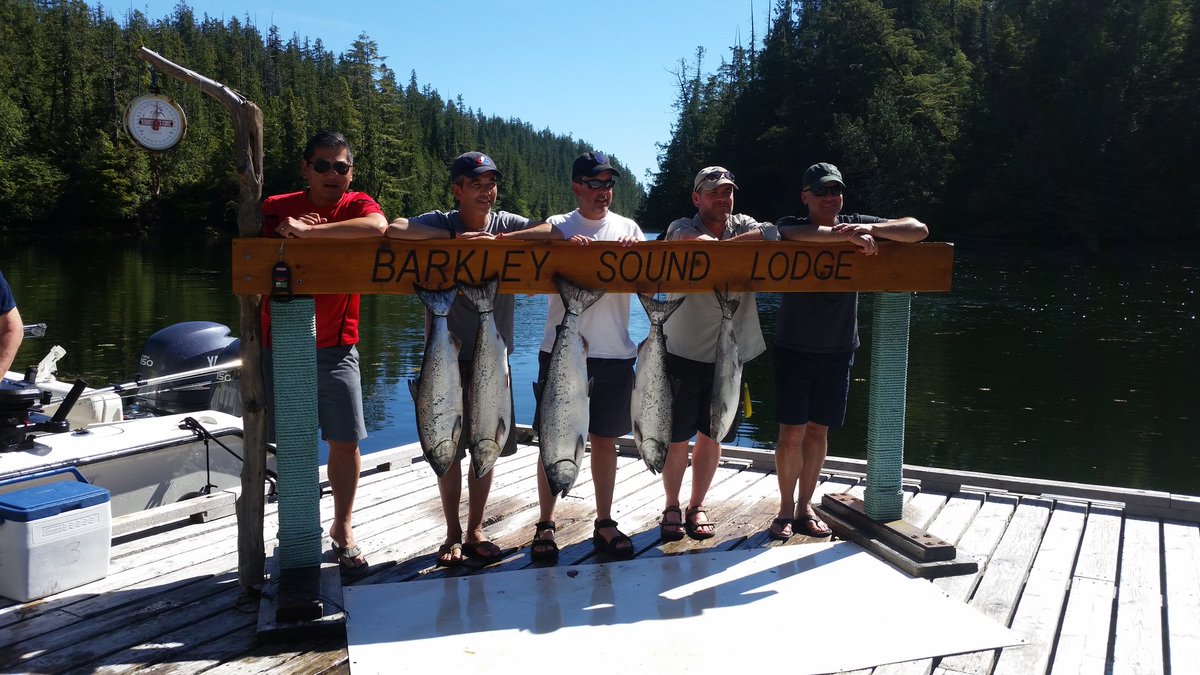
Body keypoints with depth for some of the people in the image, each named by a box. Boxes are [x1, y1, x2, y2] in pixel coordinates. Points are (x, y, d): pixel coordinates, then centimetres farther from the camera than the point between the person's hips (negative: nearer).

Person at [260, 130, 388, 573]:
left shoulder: (356, 205, -2)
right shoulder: (276, 208, 3)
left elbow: (377, 226, -26)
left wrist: (307, 231, -28)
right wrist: (284, 234, -17)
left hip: (335, 348, -1)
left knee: (345, 441, 1)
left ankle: (342, 528, 20)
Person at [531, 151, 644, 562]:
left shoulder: (628, 229, 10)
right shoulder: (558, 226, 4)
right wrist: (567, 247, -25)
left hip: (614, 354, 2)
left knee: (605, 439, 11)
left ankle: (604, 524, 22)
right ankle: (545, 525, 14)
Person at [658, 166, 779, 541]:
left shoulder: (742, 225, 7)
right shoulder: (681, 228, -5)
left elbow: (771, 234, -12)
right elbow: (700, 243, -27)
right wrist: (740, 247, -22)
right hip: (685, 353, -3)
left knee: (711, 435, 12)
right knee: (678, 438, 3)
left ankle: (697, 506, 28)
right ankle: (672, 507, 23)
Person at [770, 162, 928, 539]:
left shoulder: (857, 226, 1)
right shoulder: (790, 225, -6)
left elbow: (919, 231, -7)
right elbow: (797, 234, -32)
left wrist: (872, 229, -23)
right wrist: (845, 235, -40)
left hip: (837, 352, 3)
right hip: (793, 349, -2)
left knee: (818, 430, 10)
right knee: (792, 433, -3)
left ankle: (805, 508, 23)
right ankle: (786, 510, 12)